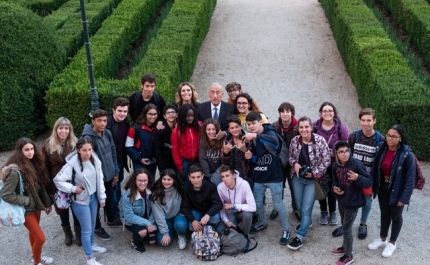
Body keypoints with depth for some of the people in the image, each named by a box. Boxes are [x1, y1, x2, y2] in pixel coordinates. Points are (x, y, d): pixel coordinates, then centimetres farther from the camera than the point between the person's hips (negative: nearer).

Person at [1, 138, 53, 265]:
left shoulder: (32, 164, -4)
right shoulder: (15, 171, -27)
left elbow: (41, 186, 7)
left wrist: (46, 202, 8)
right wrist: (27, 201, -21)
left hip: (36, 205, 7)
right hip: (26, 209, -7)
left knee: (33, 232, 26)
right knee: (40, 238, 0)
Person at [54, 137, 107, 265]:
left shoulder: (95, 160, -9)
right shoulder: (72, 163, -25)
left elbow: (100, 179, 1)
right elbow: (58, 180, -20)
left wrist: (102, 197, 5)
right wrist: (74, 189, -19)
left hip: (93, 197, 5)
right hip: (81, 200, -5)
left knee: (92, 224, 24)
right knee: (86, 229, 4)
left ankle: (92, 244, 50)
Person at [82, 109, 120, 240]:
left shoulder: (107, 133, -2)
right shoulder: (88, 137, -24)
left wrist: (116, 172, 10)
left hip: (109, 174, 7)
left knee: (109, 198, 25)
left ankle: (111, 220, 48)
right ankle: (97, 228, 32)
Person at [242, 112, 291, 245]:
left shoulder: (269, 132, -14)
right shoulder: (251, 138, 6)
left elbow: (275, 142, -39)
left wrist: (256, 136, -47)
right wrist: (250, 156, -10)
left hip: (273, 177, -6)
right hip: (258, 177, 6)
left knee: (278, 204, 1)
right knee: (257, 203, 16)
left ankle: (286, 230, 17)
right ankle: (262, 223, 41)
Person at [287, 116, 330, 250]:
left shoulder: (320, 140, -17)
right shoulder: (294, 141, -6)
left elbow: (326, 161, -12)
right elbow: (291, 156, 9)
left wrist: (314, 173, -16)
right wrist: (294, 164, -12)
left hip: (313, 179, -4)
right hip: (298, 178, 4)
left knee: (306, 208, -4)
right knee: (299, 206, 17)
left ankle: (300, 237, 2)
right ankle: (306, 222, 47)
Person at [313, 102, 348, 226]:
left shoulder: (341, 128, -14)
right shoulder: (315, 126, -12)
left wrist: (334, 153, -20)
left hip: (334, 165, -1)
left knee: (332, 190, 14)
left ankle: (332, 212, 37)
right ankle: (323, 212, 38)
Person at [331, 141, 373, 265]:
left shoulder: (357, 164, -22)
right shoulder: (336, 166, -4)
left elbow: (370, 182, -19)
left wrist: (358, 178, -38)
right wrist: (334, 188, -6)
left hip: (353, 202, -6)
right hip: (341, 200, 6)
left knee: (347, 228, 1)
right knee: (344, 226, 22)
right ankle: (345, 247, 42)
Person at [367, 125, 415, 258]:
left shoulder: (407, 155, -23)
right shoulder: (381, 149, -9)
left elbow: (410, 179, -18)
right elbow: (375, 169, -1)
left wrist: (404, 197, -17)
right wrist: (371, 186, -3)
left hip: (396, 191, -4)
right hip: (382, 188, 4)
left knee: (396, 216, 17)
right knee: (384, 214, 22)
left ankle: (392, 243, 35)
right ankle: (382, 239, 41)